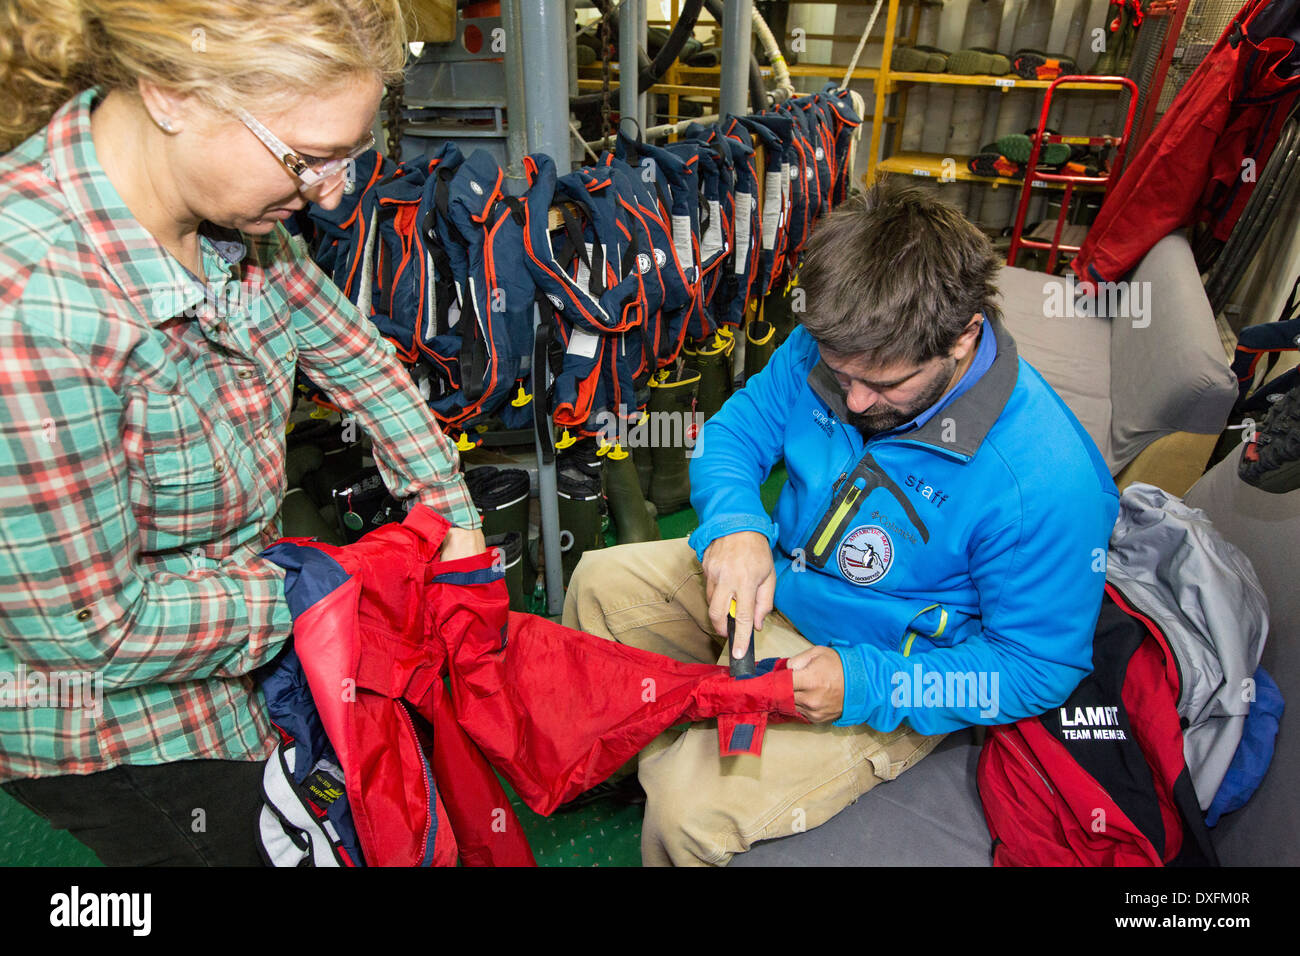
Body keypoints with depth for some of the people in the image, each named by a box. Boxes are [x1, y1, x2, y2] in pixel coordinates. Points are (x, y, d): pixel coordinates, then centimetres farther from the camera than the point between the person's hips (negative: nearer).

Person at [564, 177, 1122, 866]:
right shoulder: (829, 349, -15)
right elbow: (735, 430, -2)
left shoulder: (1046, 482, -30)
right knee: (601, 582, 8)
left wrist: (865, 686, -29)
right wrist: (735, 523, -24)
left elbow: (1040, 667, -19)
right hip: (772, 575, 6)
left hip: (888, 671, -6)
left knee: (690, 810, -22)